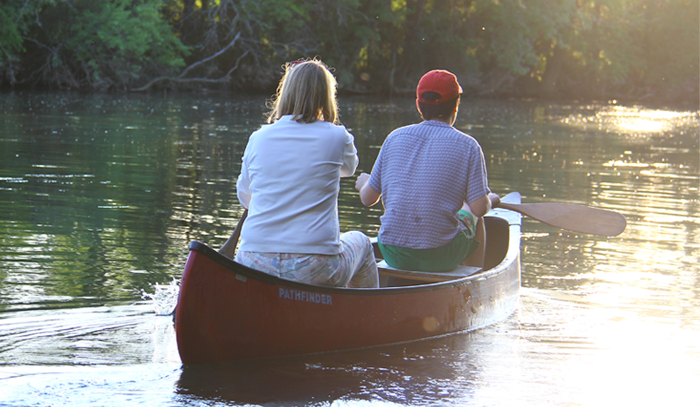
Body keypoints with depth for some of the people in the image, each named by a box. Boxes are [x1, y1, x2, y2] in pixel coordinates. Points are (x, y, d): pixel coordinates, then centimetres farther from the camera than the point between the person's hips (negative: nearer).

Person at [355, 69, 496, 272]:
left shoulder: (395, 137, 2)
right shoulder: (468, 146, -6)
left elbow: (368, 199, 6)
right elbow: (479, 208, -11)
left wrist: (364, 183, 29)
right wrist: (489, 199, 12)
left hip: (393, 255, 3)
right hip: (439, 257, -3)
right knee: (472, 217, 29)